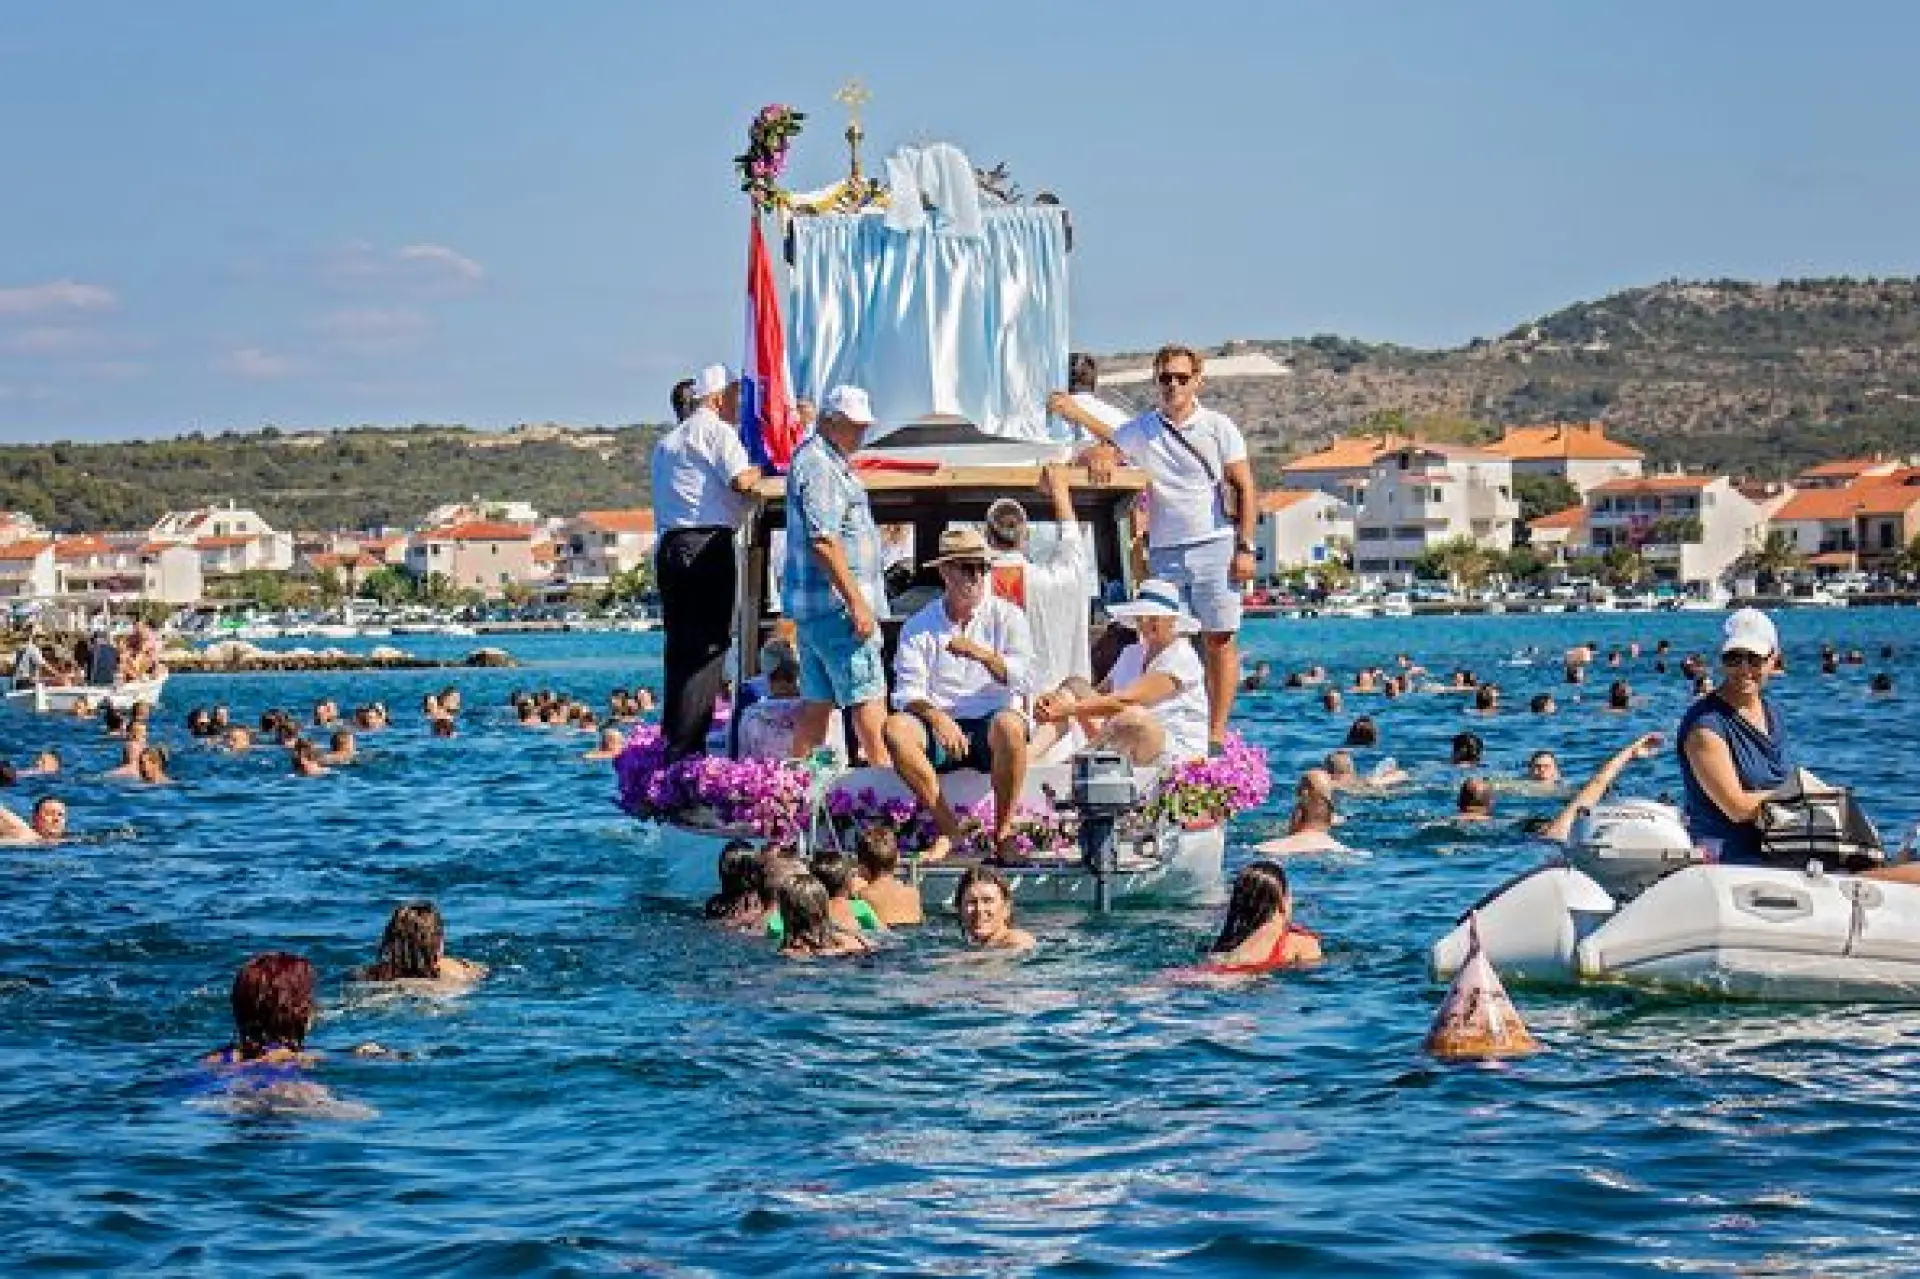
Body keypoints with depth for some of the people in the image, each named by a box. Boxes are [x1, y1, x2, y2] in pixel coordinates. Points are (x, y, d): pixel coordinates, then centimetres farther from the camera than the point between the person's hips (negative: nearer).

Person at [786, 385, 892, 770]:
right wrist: (856, 602, -22)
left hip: (812, 607, 10)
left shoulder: (833, 463, 19)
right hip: (834, 603, -10)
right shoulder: (818, 466, -14)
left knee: (818, 702, 10)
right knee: (868, 696, -8)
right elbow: (823, 541, -22)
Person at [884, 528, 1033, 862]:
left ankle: (1004, 831, -21)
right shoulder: (918, 628, 8)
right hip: (941, 728, 2)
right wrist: (937, 718, -24)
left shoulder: (1007, 617, 7)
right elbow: (908, 693, -3)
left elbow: (1020, 678, -8)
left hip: (990, 733, -2)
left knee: (1009, 724, -37)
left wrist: (982, 655, -26)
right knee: (895, 729, -30)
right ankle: (948, 828, -18)